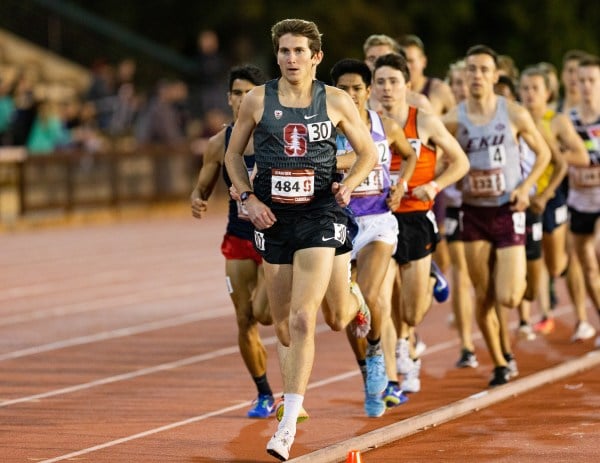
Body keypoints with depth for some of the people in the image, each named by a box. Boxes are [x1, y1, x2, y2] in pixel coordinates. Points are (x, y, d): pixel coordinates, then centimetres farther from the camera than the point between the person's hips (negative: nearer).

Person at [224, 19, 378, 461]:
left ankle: (288, 424, -5)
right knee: (284, 327, 10)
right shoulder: (257, 101, 0)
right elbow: (234, 154, 11)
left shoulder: (336, 101, -2)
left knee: (303, 319, -14)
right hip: (274, 217, 3)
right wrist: (249, 198, -3)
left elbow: (368, 152, 8)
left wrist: (348, 185, -10)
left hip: (320, 214, -3)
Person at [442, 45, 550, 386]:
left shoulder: (515, 114, -6)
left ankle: (521, 279, 27)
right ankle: (500, 363, 20)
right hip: (474, 213, 2)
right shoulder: (453, 120, -2)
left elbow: (543, 153, 5)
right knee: (483, 297, 4)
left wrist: (525, 187, -7)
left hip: (508, 212, -2)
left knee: (508, 299, -10)